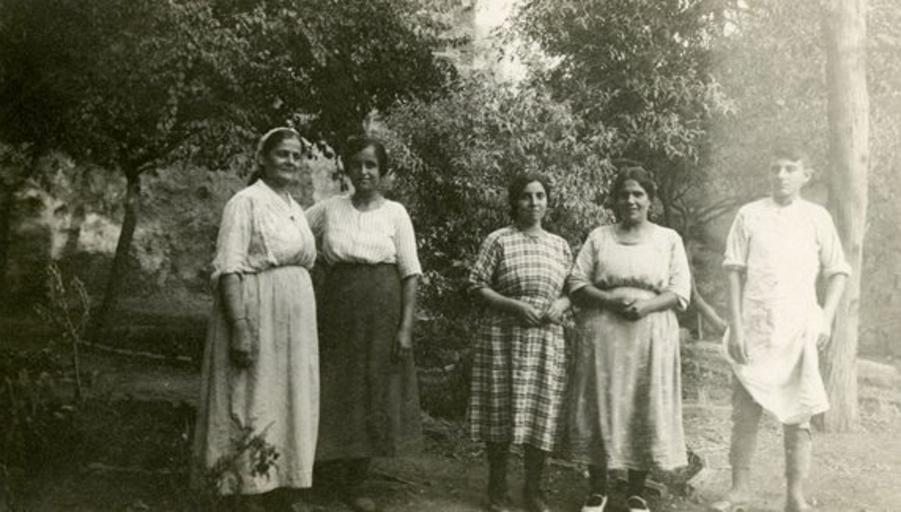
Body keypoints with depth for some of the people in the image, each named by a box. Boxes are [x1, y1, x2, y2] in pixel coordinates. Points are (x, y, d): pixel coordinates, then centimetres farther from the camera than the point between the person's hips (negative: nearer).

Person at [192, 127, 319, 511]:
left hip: (294, 320, 8)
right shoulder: (246, 202, -9)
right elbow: (229, 270, -16)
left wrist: (305, 327, 16)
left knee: (285, 405, 12)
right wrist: (240, 328, -24)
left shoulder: (295, 208, 15)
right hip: (256, 316, -8)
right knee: (255, 406, -2)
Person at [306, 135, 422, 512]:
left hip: (381, 314, 0)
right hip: (337, 311, 1)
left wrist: (406, 326, -10)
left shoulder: (395, 213, 1)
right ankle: (333, 469, 24)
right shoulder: (329, 209, 4)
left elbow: (410, 273, -2)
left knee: (372, 397, 6)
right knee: (334, 395, 2)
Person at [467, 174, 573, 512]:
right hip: (503, 337, -3)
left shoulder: (560, 245, 12)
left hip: (547, 341, 3)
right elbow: (476, 286, -4)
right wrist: (514, 305, -16)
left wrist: (561, 304, -5)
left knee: (543, 413, 3)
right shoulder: (499, 241, -1)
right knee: (501, 411, 1)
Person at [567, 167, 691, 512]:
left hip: (651, 336, 0)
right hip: (603, 334, 0)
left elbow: (681, 291, 1)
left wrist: (646, 305, -16)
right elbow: (577, 284, 3)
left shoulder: (669, 239, 7)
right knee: (601, 406, 2)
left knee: (645, 410, 2)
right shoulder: (599, 237, 9)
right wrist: (608, 299, -15)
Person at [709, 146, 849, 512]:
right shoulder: (749, 215, 3)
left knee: (797, 415, 4)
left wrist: (826, 319, -2)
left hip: (798, 329, 0)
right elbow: (734, 271, 1)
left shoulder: (816, 217, 5)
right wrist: (735, 326, -5)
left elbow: (837, 271, 9)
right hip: (753, 327, 0)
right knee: (744, 411, 3)